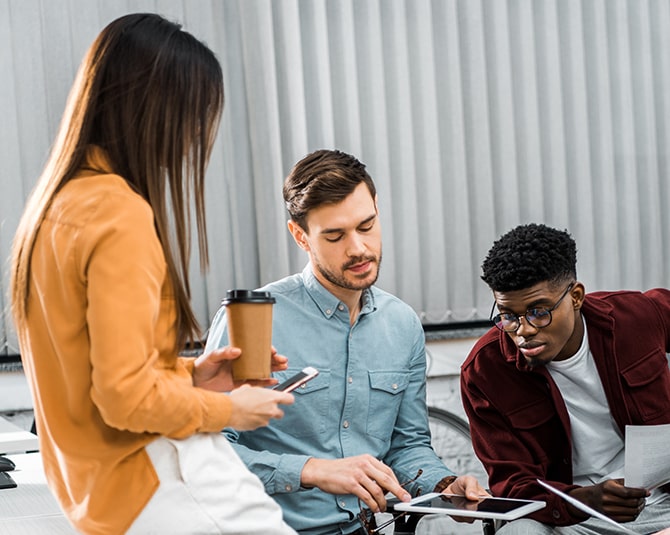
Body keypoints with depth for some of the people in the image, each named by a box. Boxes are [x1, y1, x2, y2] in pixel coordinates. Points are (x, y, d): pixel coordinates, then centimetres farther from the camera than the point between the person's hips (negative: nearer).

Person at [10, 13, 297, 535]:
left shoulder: (56, 203, 11)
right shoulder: (120, 216, -18)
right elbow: (127, 396, -21)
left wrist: (188, 375, 12)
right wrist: (224, 408, -5)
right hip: (157, 480, -10)